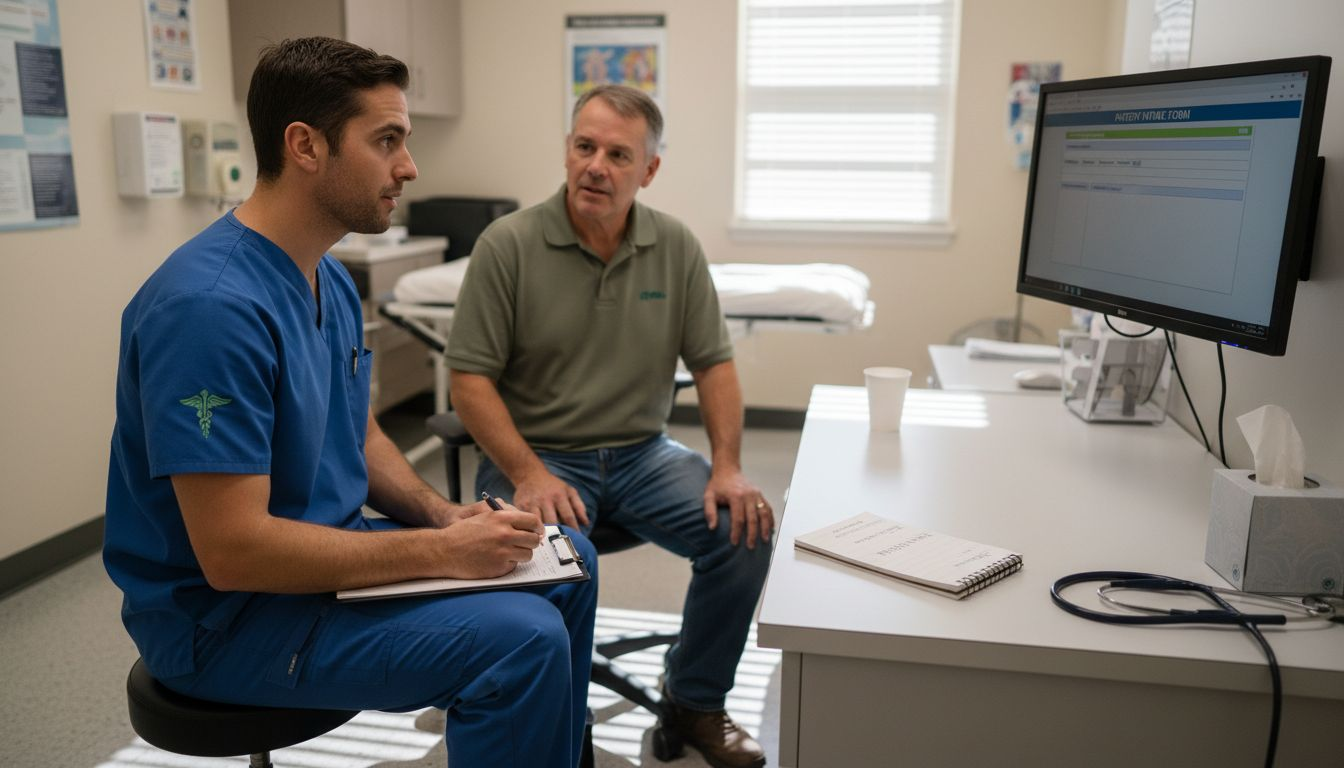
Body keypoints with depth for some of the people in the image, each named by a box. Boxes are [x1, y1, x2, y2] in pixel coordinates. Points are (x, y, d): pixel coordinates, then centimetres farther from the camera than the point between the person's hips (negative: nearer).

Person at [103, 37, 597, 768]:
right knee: (521, 636, -25)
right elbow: (232, 551, -28)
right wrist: (442, 551, -23)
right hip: (229, 611, -9)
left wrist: (443, 516, -4)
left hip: (323, 551, 9)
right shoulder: (212, 304, -27)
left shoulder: (331, 278, 3)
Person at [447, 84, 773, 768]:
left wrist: (728, 466, -11)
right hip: (538, 455, -3)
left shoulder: (677, 247, 1)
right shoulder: (508, 244, -10)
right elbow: (470, 379, -10)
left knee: (746, 531, -17)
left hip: (641, 454, 4)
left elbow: (713, 363, 4)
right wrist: (529, 476, -22)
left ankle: (695, 701, 9)